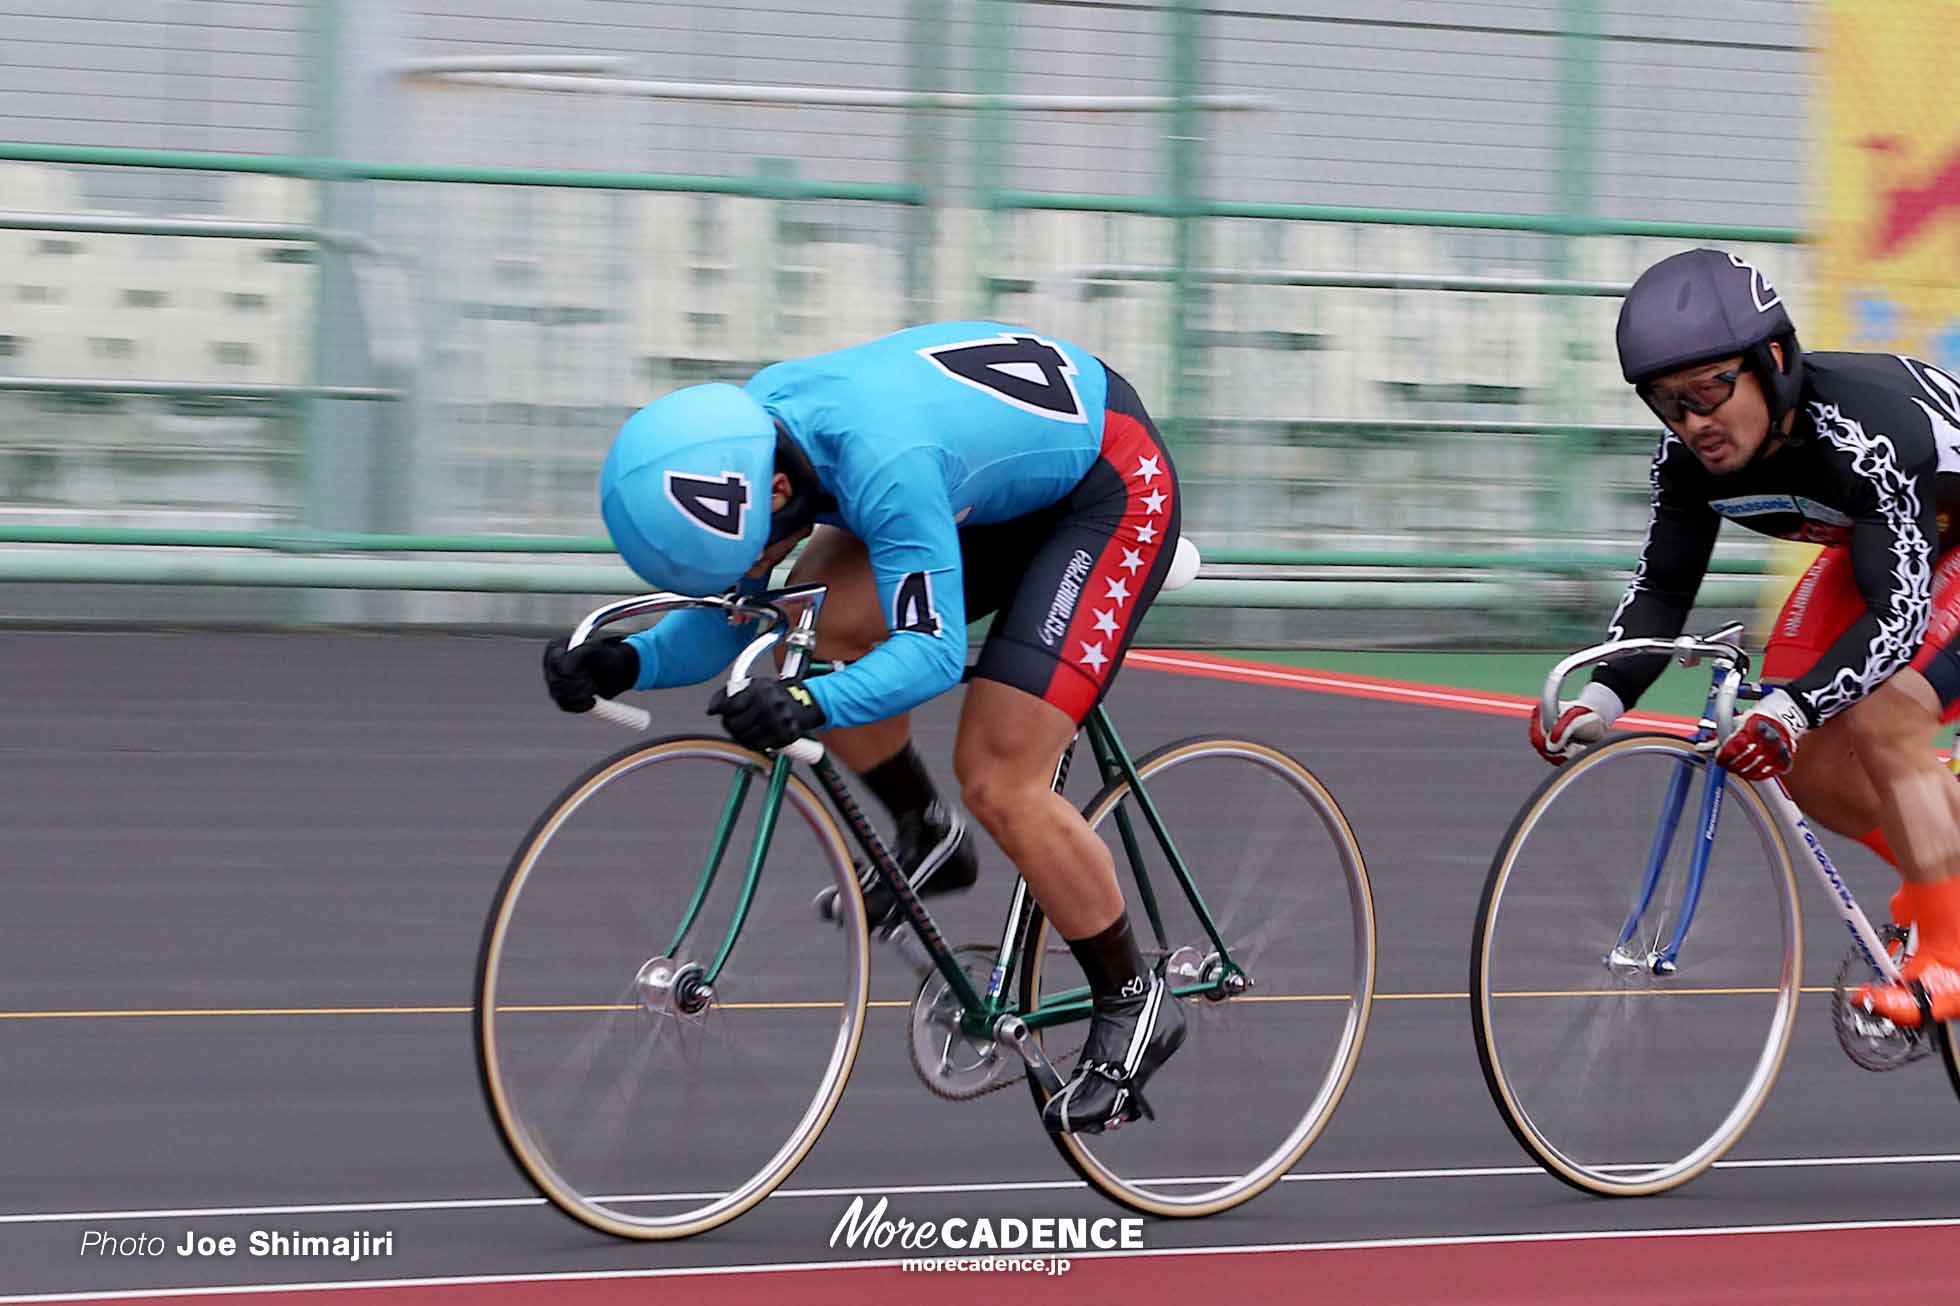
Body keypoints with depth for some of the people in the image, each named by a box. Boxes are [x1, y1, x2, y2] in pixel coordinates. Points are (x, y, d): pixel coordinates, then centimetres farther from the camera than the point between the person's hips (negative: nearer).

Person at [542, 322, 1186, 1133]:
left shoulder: (881, 465, -38)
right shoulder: (742, 442, -13)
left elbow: (933, 651, -38)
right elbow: (733, 622, -4)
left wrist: (812, 705, -53)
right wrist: (625, 663, -22)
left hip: (1114, 484, -8)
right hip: (1012, 479, 8)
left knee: (998, 784, -15)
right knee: (824, 620, -12)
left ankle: (1132, 1004, 2)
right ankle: (924, 838, 10)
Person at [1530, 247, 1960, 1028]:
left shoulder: (1864, 430, -39)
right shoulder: (1690, 455, -19)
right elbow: (1663, 586, -12)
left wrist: (1791, 707, -54)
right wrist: (1603, 696, -30)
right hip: (1874, 542, 7)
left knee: (1881, 722, -26)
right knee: (1808, 763, -6)